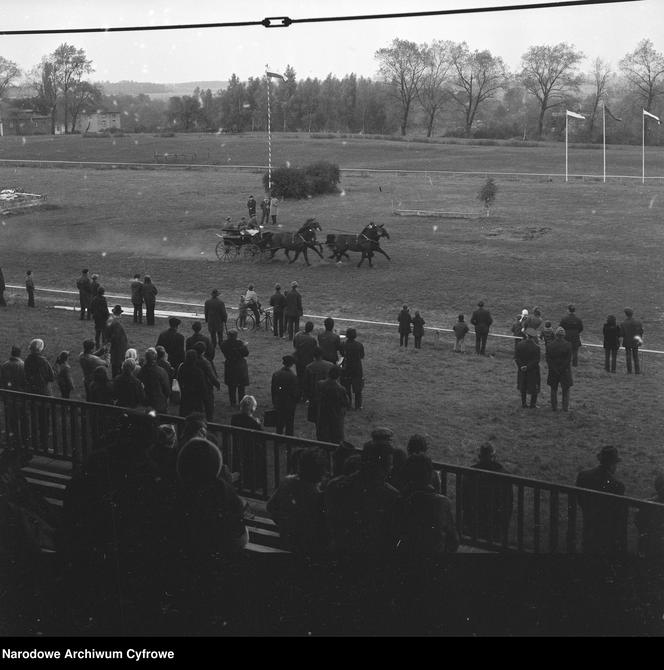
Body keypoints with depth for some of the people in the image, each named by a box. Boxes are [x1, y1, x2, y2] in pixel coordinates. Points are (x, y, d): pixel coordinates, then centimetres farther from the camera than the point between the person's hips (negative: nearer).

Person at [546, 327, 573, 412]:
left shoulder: (550, 345, -7)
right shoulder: (568, 345, -12)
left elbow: (548, 359, -7)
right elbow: (568, 359, -12)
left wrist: (555, 370, -4)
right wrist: (562, 369, -6)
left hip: (553, 371, 1)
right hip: (565, 370, -1)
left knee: (554, 389, 15)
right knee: (566, 389, 12)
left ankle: (554, 407, 19)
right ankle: (565, 407, 13)